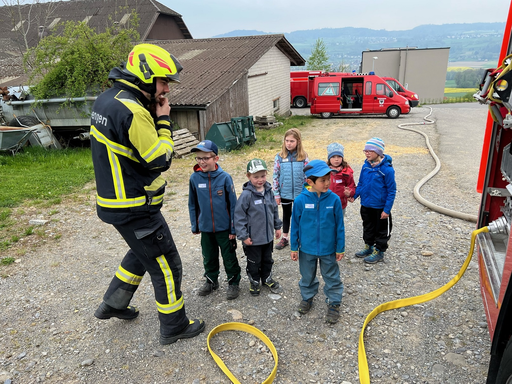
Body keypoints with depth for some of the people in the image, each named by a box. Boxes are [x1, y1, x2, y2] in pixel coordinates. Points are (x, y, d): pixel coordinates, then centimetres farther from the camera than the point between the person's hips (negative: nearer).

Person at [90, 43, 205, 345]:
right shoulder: (132, 111, -25)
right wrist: (163, 121, -10)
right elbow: (160, 160, -21)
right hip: (135, 207, -10)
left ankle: (114, 303, 44)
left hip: (116, 199, 10)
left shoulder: (107, 99, 7)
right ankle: (174, 327, 23)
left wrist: (154, 117, 0)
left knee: (144, 250, 30)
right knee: (167, 264, 6)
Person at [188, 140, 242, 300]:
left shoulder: (224, 177, -15)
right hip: (205, 228, 3)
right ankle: (211, 281, 40)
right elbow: (193, 204, 4)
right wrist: (195, 225, 7)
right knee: (209, 257, 20)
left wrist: (234, 228, -8)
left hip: (224, 227, -3)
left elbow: (233, 204, -9)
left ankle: (233, 283, 30)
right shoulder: (195, 178, -7)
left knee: (229, 257, 11)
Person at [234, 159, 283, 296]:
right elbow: (239, 216, -17)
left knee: (267, 260, 23)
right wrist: (243, 235, -16)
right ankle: (254, 282, 36)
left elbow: (275, 210, 11)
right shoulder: (246, 195, -20)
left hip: (268, 236, 5)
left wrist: (277, 227, 14)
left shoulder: (269, 191, -3)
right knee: (254, 262, 14)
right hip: (253, 238, -5)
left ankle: (267, 279, 43)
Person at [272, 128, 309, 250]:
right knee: (286, 215, 18)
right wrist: (276, 194, -4)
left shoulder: (303, 157, -8)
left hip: (300, 193, -1)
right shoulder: (280, 157, -7)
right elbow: (275, 176, -4)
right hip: (285, 193, 1)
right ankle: (284, 238, 33)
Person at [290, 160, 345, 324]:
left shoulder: (334, 199, -15)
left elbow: (339, 226, -6)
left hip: (328, 248, 0)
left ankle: (334, 303, 35)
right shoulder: (301, 200, -16)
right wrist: (294, 248, 0)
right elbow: (295, 226, -5)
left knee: (332, 278, 15)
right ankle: (307, 297, 45)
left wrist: (340, 248, 0)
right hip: (307, 248, 1)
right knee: (307, 277, 21)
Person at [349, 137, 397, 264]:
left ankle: (379, 251, 28)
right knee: (368, 227, 21)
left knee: (381, 230, 12)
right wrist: (354, 196, -2)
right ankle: (368, 246, 40)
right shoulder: (366, 166, -2)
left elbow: (392, 191, -14)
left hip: (380, 207, -6)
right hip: (365, 205, 6)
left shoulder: (387, 169, -19)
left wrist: (387, 209, -15)